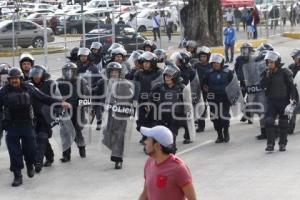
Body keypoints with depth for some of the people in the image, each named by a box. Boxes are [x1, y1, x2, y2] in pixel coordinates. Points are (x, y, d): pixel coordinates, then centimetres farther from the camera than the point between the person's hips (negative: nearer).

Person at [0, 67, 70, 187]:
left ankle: (30, 165, 39)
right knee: (14, 153, -1)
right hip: (12, 127, -1)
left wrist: (60, 102, -1)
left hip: (27, 125, 1)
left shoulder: (29, 88, 0)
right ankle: (17, 176, 10)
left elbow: (44, 98, 4)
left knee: (30, 149, 8)